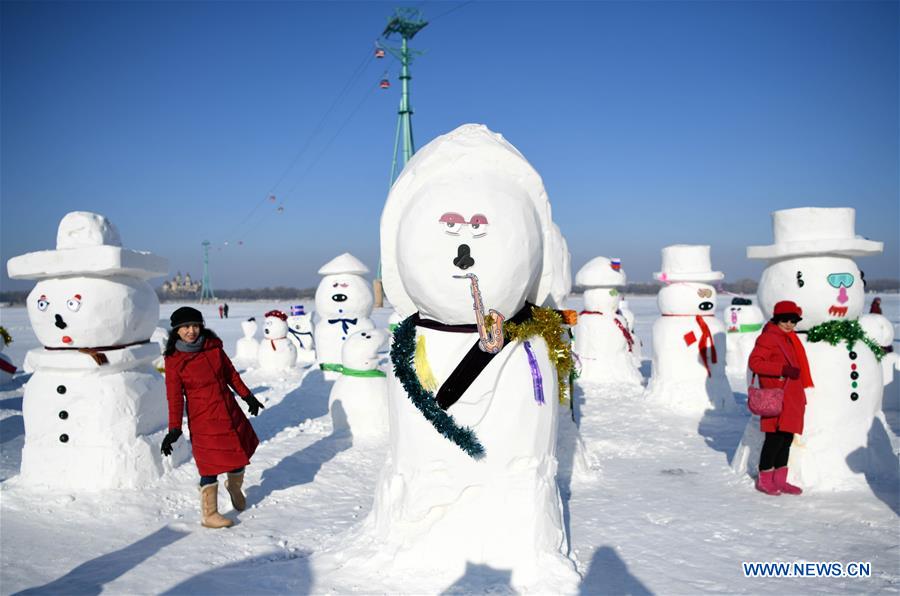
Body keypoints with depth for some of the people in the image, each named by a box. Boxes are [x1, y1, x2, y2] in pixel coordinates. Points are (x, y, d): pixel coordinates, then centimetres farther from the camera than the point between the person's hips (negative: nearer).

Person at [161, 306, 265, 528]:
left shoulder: (213, 345, 0)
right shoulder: (174, 361, -11)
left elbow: (230, 373, 11)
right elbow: (175, 397, -9)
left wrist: (247, 396, 16)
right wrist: (174, 429, -12)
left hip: (229, 411, 5)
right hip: (203, 418, -5)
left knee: (239, 453, 17)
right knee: (211, 465, -3)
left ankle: (234, 487, 47)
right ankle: (209, 515, 12)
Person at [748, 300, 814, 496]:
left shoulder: (790, 339, 18)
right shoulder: (768, 337, -9)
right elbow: (754, 362, -19)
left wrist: (800, 396, 22)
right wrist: (782, 370, -23)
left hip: (791, 397, 9)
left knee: (787, 438, 11)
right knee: (775, 437, -6)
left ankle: (780, 480, 20)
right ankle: (764, 480, 6)